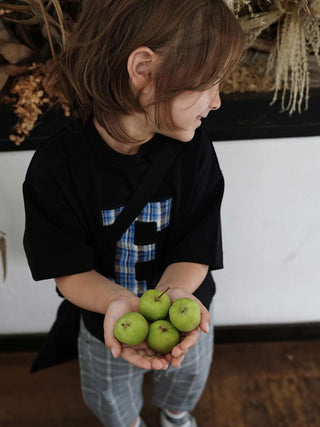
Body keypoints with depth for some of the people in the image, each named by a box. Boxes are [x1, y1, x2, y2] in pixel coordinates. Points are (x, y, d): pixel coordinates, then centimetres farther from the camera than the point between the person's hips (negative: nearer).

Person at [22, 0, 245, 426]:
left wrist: (172, 295, -45)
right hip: (105, 320, -1)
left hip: (186, 314, 2)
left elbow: (195, 254, -23)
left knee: (186, 378, 32)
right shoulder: (56, 164, -28)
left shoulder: (194, 150, -22)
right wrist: (119, 302, -45)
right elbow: (70, 271, -24)